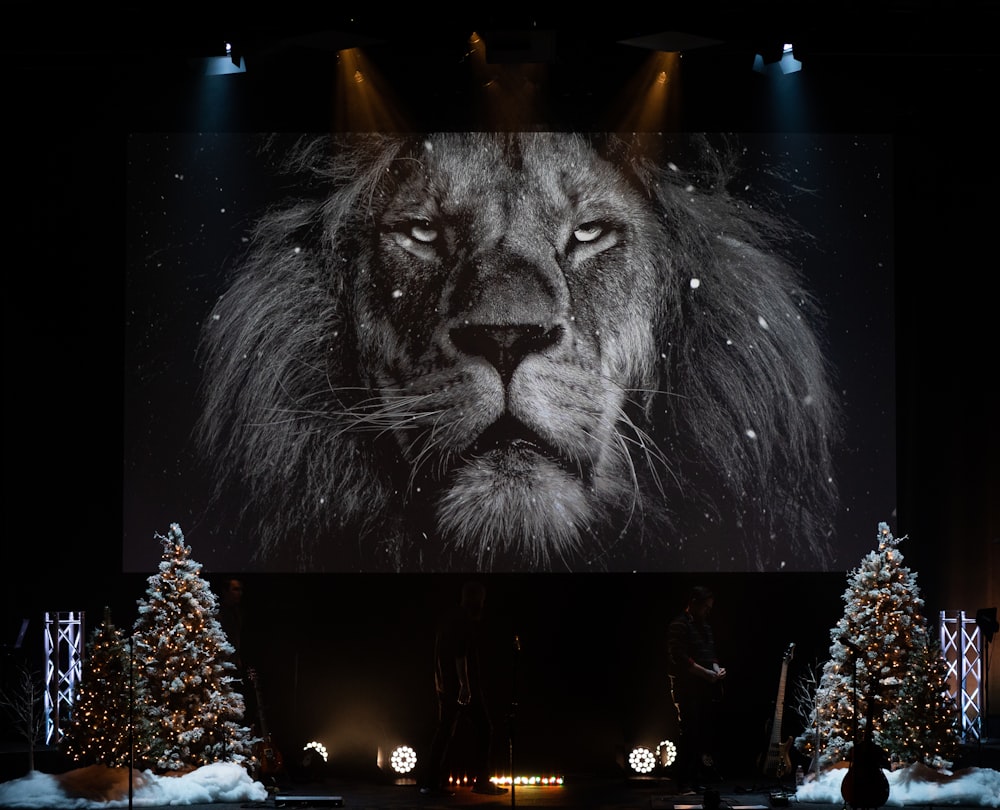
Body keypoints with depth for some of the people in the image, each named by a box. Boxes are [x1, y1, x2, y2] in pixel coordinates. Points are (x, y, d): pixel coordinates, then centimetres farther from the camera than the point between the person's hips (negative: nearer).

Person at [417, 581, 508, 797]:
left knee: (444, 732, 8)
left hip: (445, 684, 9)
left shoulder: (447, 619, 14)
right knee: (483, 729, 1)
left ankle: (430, 782, 3)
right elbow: (460, 654, -22)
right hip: (465, 685, -9)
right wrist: (465, 684, -25)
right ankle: (481, 781, 2)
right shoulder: (465, 621, -13)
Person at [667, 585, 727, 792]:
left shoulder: (704, 625, 18)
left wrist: (717, 669, 4)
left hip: (706, 689, 8)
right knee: (690, 734, -7)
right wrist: (707, 673, -16)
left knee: (707, 734, 7)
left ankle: (705, 775, 15)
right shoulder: (678, 625, -9)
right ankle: (686, 781, -2)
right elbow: (681, 659, -18)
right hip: (688, 689, -8)